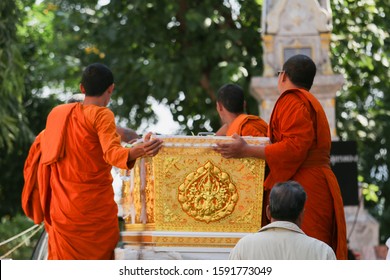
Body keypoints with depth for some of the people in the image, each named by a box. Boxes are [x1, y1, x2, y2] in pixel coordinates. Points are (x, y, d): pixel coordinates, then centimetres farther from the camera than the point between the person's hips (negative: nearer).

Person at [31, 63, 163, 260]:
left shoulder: (58, 114, 6)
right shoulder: (101, 115, -12)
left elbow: (43, 141, 25)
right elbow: (112, 153, -29)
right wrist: (137, 152, -47)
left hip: (62, 209, 5)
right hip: (95, 205, -5)